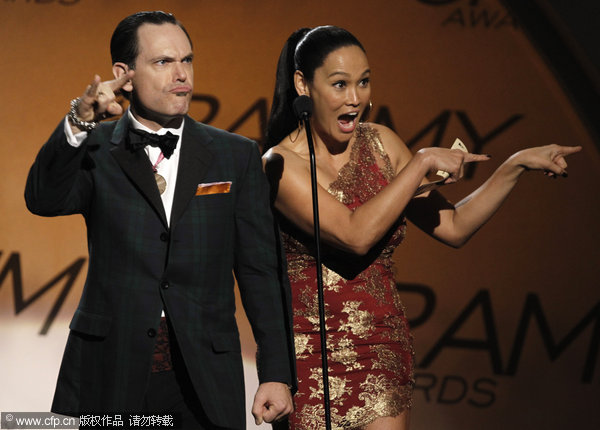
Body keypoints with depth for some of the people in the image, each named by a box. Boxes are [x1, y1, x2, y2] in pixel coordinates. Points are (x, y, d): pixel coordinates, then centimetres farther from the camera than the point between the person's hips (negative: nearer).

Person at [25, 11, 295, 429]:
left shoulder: (236, 155, 7)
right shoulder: (95, 150, 5)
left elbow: (261, 272, 4)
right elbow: (44, 199, -16)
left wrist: (277, 374, -2)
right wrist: (79, 122, -32)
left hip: (205, 381, 1)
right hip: (108, 376, 0)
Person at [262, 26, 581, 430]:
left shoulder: (380, 143, 5)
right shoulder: (282, 164, -11)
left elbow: (453, 227, 7)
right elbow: (355, 235, -25)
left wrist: (516, 165, -2)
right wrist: (423, 162, -18)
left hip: (383, 349, 4)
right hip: (310, 355, -4)